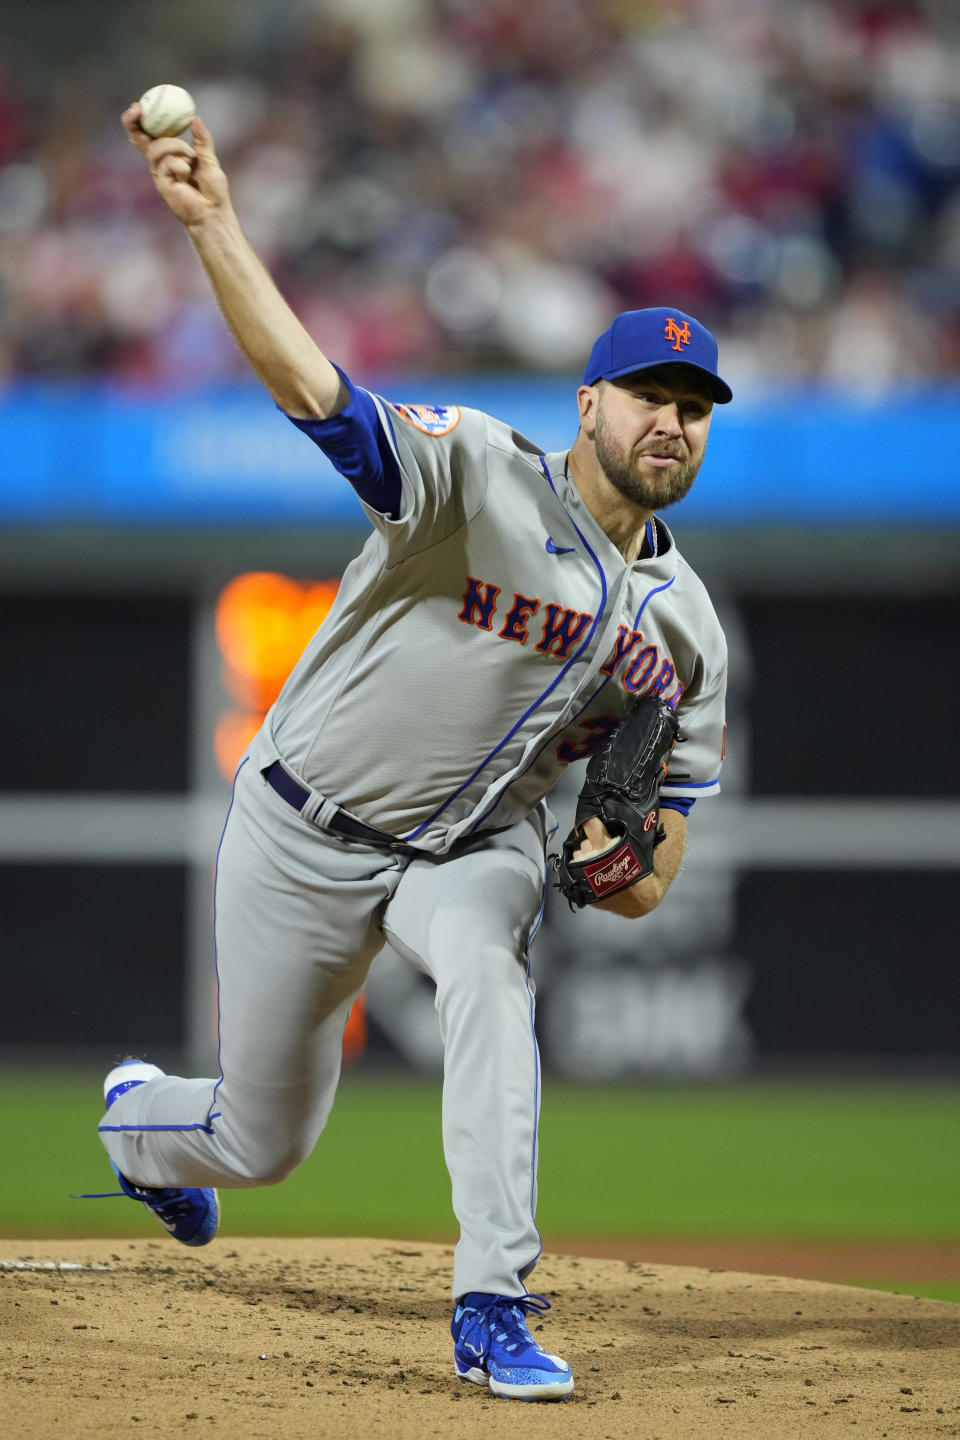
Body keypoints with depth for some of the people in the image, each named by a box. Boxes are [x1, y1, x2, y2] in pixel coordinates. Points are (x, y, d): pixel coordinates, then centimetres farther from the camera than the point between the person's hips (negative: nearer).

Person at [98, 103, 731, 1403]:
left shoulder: (685, 624, -3)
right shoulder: (479, 478, -21)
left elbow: (678, 788, 8)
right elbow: (311, 388, -34)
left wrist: (639, 867, -16)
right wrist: (213, 224, -48)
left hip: (477, 843, 3)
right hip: (310, 831, -3)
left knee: (485, 967, -34)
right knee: (266, 1141, 7)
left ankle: (493, 1307, -33)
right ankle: (138, 1118, 46)